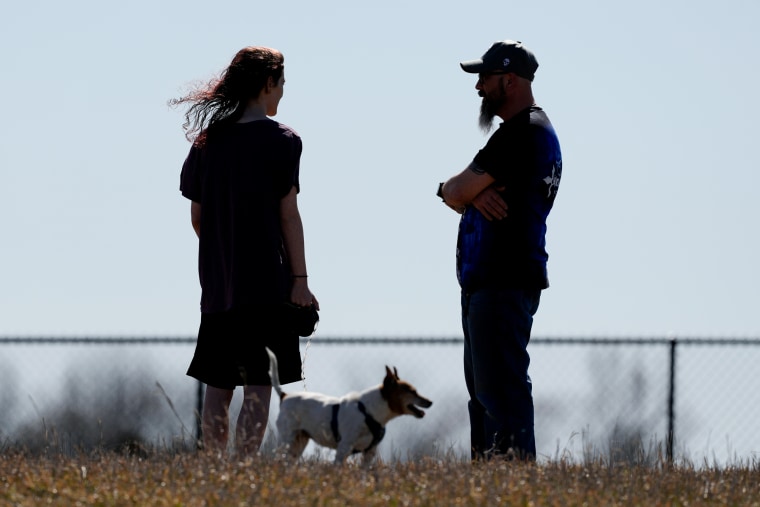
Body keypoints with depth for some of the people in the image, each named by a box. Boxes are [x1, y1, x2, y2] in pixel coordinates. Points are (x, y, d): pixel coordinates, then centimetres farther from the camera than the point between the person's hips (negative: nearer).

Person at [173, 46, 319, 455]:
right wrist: (300, 279, -7)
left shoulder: (208, 139, 9)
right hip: (266, 279, -5)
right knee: (258, 385, -5)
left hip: (217, 282, 5)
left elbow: (196, 214, 11)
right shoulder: (279, 139, -6)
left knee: (217, 384, 9)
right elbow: (288, 214, -8)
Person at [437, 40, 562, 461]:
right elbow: (458, 194, 17)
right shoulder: (531, 132, 22)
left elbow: (456, 192, -14)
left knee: (501, 386, -15)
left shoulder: (524, 132, -12)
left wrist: (456, 188, 9)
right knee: (483, 387, 14)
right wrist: (475, 193, -6)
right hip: (487, 282, 11)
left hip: (504, 284, -11)